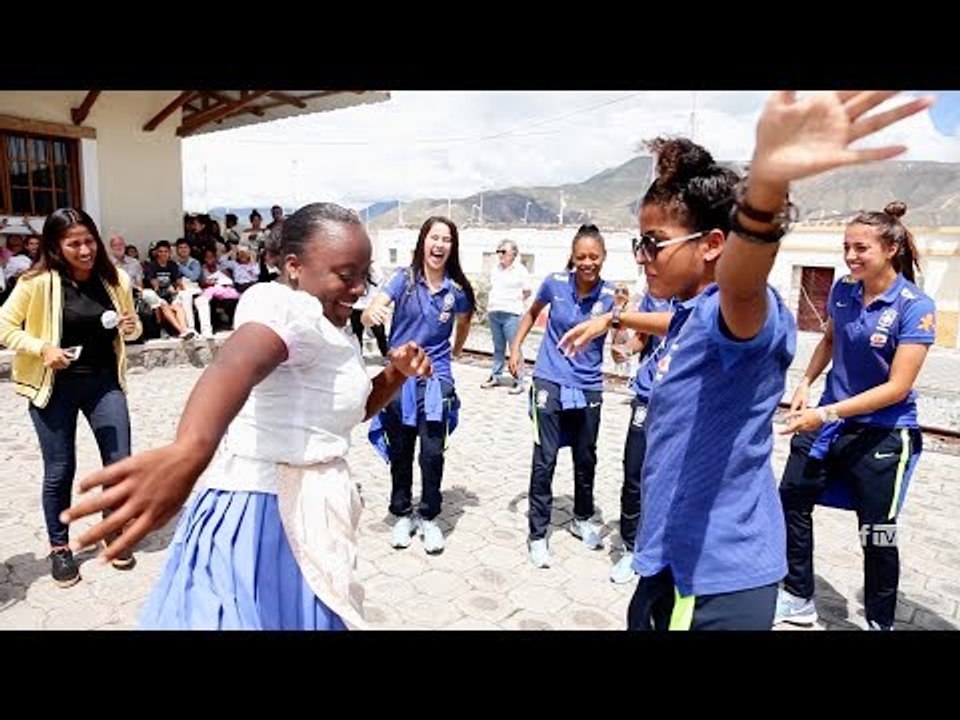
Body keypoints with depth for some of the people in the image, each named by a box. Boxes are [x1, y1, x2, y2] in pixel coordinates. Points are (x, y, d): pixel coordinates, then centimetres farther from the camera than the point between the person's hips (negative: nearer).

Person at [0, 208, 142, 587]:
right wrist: (42, 348, -19)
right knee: (59, 471, 8)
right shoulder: (38, 282, -11)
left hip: (104, 381, 3)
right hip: (55, 385, -2)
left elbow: (133, 326, 12)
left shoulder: (115, 279, -1)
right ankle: (59, 548, 28)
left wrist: (131, 327, -11)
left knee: (119, 462, 3)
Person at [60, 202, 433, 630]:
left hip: (308, 515, 9)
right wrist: (189, 451, -63)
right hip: (266, 519, -9)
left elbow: (349, 408, 20)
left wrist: (395, 373, 1)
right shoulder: (287, 306, -21)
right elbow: (240, 361, -43)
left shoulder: (329, 328, 9)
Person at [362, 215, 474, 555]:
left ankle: (429, 518, 19)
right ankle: (402, 515, 30)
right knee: (400, 452, 11)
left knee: (432, 453, -2)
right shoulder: (405, 278, -9)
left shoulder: (457, 289, -4)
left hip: (435, 379, 0)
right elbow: (369, 314, -23)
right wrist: (372, 313, -45)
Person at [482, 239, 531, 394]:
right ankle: (495, 377, 21)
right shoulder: (494, 269, 14)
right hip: (494, 313, 6)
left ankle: (518, 381, -2)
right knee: (498, 348, 13)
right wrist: (489, 305, 13)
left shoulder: (520, 270, -3)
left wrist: (514, 302, 0)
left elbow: (527, 292, 1)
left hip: (511, 314, -6)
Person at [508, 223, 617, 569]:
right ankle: (537, 534, 11)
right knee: (544, 460, -3)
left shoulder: (609, 295, -10)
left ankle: (582, 519, 39)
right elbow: (532, 312, 11)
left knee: (586, 459, 16)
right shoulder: (556, 283, -9)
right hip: (550, 381, -1)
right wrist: (515, 347, 4)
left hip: (588, 387, 2)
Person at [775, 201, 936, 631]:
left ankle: (881, 623, 32)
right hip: (830, 419, 6)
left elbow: (897, 388, -21)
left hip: (883, 433, -6)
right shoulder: (843, 290, -3)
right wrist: (806, 383, 1)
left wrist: (827, 413, -27)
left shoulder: (915, 307, -18)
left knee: (877, 535, 7)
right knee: (792, 500, 12)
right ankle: (798, 600, 32)